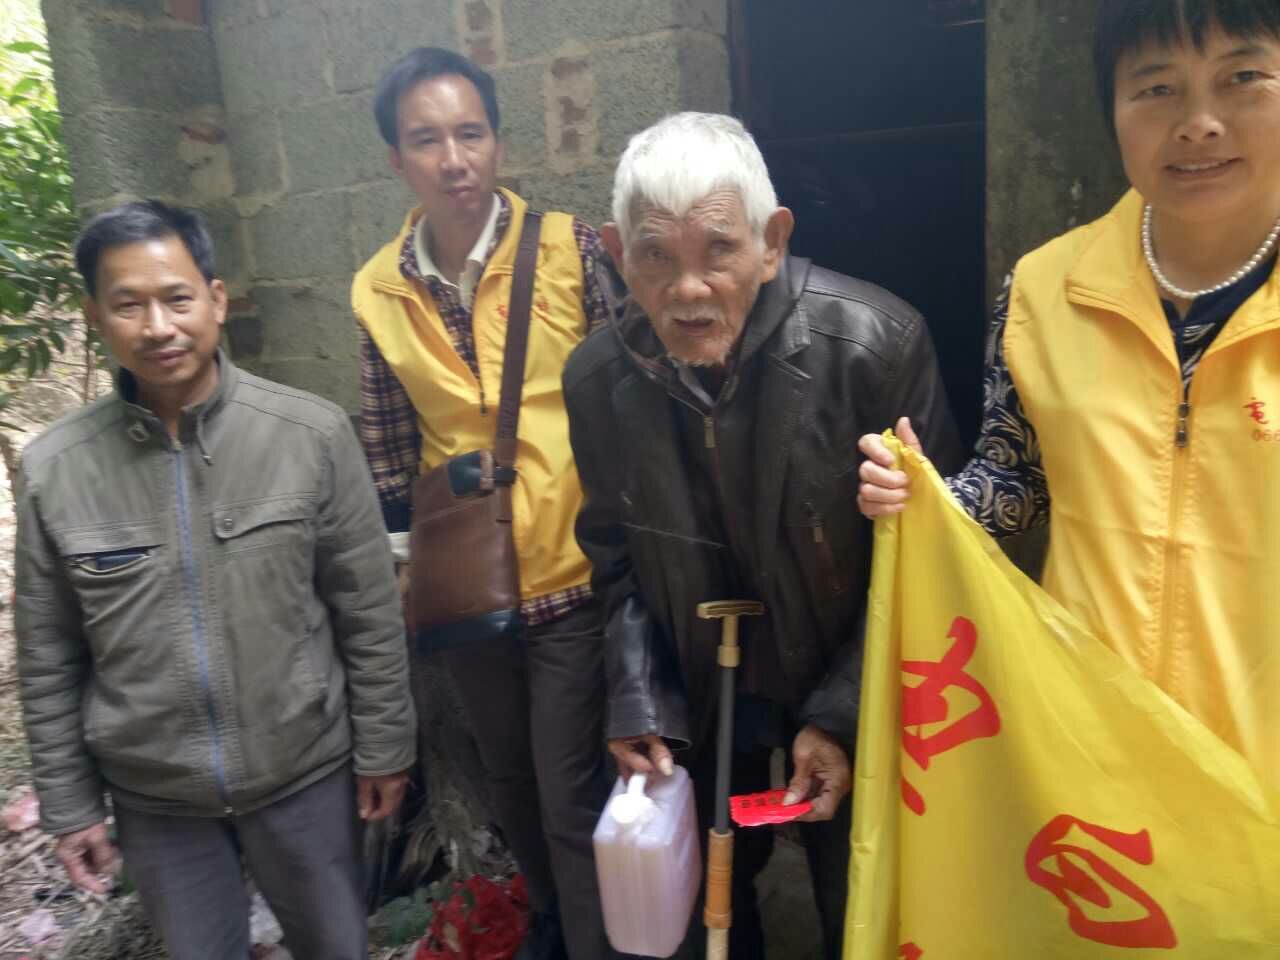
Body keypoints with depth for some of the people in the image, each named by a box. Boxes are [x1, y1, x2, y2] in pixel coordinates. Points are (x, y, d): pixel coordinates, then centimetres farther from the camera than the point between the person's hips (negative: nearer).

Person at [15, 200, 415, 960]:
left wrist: (384, 747, -2)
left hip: (306, 772, -1)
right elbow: (48, 662, 0)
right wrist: (69, 803, 4)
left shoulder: (312, 433, -15)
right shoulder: (53, 469, -9)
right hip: (152, 796, 2)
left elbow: (369, 613, -7)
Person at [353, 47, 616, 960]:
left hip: (573, 575, -4)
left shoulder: (571, 247, -11)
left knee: (572, 797, 4)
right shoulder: (379, 289, -2)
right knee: (509, 778, 23)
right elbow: (389, 449, 6)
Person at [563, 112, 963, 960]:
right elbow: (618, 558, 1)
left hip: (849, 679, -3)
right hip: (698, 693, 3)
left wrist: (844, 714, -16)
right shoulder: (597, 379, -11)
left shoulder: (876, 341, -23)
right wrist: (639, 706, -6)